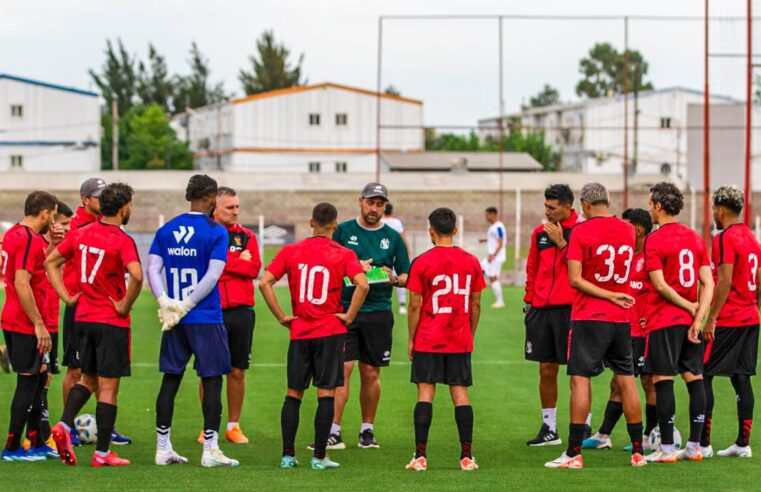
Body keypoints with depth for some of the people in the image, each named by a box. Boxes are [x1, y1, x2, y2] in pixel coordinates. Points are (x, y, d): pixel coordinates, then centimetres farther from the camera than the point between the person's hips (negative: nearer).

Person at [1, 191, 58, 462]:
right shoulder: (30, 240, -18)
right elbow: (22, 284, -24)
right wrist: (39, 325, -21)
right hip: (27, 324, -10)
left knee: (39, 379, 17)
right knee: (29, 382, -3)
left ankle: (37, 443, 23)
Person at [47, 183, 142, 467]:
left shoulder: (80, 234, 5)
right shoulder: (122, 241, -15)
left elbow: (51, 262, 13)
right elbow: (137, 276, -31)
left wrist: (66, 297, 10)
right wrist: (125, 305, -17)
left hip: (83, 317, 6)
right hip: (112, 322, -6)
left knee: (88, 379, 21)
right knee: (108, 388, 1)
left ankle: (64, 425, 1)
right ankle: (102, 454, 4)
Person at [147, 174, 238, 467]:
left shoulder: (166, 230, 8)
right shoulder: (216, 232, -7)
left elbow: (152, 269, 1)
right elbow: (212, 276, -15)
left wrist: (166, 303, -6)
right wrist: (186, 306, -11)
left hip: (175, 321, 5)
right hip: (206, 319, -5)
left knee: (171, 379, 10)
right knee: (212, 380, 1)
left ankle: (162, 448, 13)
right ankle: (210, 450, 0)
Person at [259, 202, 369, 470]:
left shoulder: (290, 252, 3)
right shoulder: (343, 254, -3)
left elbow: (264, 282, -4)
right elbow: (362, 285, -19)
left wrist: (281, 317, 1)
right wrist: (348, 316, -8)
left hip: (299, 332, 2)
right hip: (331, 332, -2)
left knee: (293, 394, 10)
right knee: (326, 394, 0)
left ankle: (288, 455, 8)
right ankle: (319, 457, -2)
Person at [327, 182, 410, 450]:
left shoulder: (392, 237, 9)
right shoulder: (343, 231, 5)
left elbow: (407, 277, 12)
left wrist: (394, 278, -9)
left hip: (378, 313, 2)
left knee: (371, 373, 6)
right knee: (342, 369, -9)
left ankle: (367, 430, 18)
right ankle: (333, 431, -8)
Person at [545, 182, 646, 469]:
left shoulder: (581, 232, -8)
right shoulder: (627, 230, 6)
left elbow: (575, 279, -13)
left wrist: (611, 296, -11)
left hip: (588, 317, -5)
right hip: (621, 318, 5)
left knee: (580, 379, -4)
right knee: (626, 379, 10)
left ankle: (574, 453, -7)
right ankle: (638, 451, 14)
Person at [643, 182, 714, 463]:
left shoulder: (655, 240, -9)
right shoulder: (695, 238, 10)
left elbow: (660, 285, -15)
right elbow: (708, 283, 3)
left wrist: (691, 308, -7)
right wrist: (698, 318, -3)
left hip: (664, 321, -7)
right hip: (690, 322, 7)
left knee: (663, 381, -4)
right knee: (694, 379, 8)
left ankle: (667, 449, -4)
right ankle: (694, 446, 10)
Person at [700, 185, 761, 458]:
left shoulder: (725, 239, -13)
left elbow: (724, 281, -19)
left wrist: (711, 319, -16)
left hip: (727, 321, -9)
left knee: (703, 376, -4)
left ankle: (703, 443, -6)